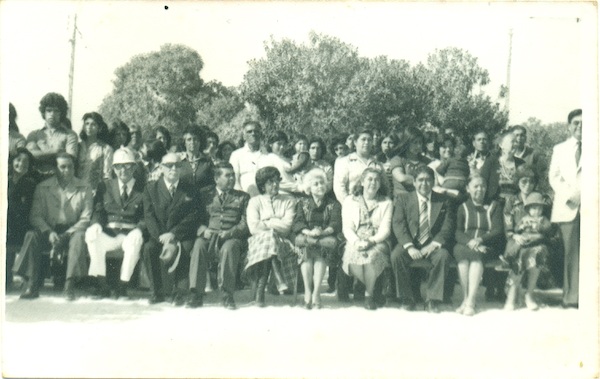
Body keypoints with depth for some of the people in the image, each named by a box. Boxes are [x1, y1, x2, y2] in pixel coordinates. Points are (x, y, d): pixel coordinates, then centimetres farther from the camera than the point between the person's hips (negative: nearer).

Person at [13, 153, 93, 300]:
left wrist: (66, 234, -17)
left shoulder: (84, 189, 4)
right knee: (31, 235, -28)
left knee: (79, 237, -34)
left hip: (72, 230, -1)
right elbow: (35, 216, 1)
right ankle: (32, 285, -27)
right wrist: (49, 232, -18)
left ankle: (70, 285, -35)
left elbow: (85, 219, -2)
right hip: (48, 230, 1)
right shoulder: (42, 188, 7)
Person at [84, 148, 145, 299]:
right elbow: (98, 210, 8)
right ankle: (102, 285, -20)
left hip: (130, 234, -2)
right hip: (108, 233, 2)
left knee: (135, 240, -36)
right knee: (91, 234, -28)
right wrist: (96, 223, -15)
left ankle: (123, 286, -24)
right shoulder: (105, 186, 16)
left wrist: (139, 229, -21)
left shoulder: (143, 189, 7)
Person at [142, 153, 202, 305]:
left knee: (182, 250, -32)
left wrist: (173, 234, -16)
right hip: (158, 236, 2)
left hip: (182, 236, -1)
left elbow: (193, 217, -3)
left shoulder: (191, 190, 7)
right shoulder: (151, 188, 9)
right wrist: (162, 238, -16)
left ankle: (179, 292, -14)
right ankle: (157, 292, -12)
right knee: (148, 248, -27)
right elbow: (149, 217, -1)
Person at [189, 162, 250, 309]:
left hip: (232, 237, -1)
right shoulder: (205, 194, 19)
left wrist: (230, 233, -13)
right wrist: (203, 230, -11)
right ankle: (196, 293, -28)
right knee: (198, 246, -32)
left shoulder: (242, 197, 19)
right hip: (208, 236, 1)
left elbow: (245, 224, 7)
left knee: (229, 248, -35)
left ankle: (227, 295, -31)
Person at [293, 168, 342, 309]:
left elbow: (336, 224, -2)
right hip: (306, 236, 1)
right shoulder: (303, 202, 17)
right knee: (306, 249, -34)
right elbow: (297, 223, 2)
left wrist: (323, 231, -23)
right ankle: (307, 291, -32)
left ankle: (316, 292, -36)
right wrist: (309, 232, -20)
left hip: (325, 236, 0)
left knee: (321, 252, -35)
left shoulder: (333, 204, 15)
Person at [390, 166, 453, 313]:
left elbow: (447, 227, 0)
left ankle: (432, 299, -17)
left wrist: (434, 244, -18)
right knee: (396, 255, -30)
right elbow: (398, 225, -5)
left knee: (443, 256, -31)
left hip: (432, 245, 0)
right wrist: (409, 247, -20)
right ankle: (406, 298, -13)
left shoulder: (443, 201, 9)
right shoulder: (403, 199, 7)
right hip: (409, 243, 0)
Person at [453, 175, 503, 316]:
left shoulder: (494, 206, 16)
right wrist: (469, 242, -18)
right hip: (466, 245, 1)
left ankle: (470, 301, -39)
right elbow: (457, 232, 5)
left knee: (476, 255, -36)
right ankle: (466, 298, -34)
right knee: (459, 251, -35)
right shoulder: (463, 208, 18)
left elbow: (498, 230, 1)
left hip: (487, 247, -1)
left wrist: (480, 239, -18)